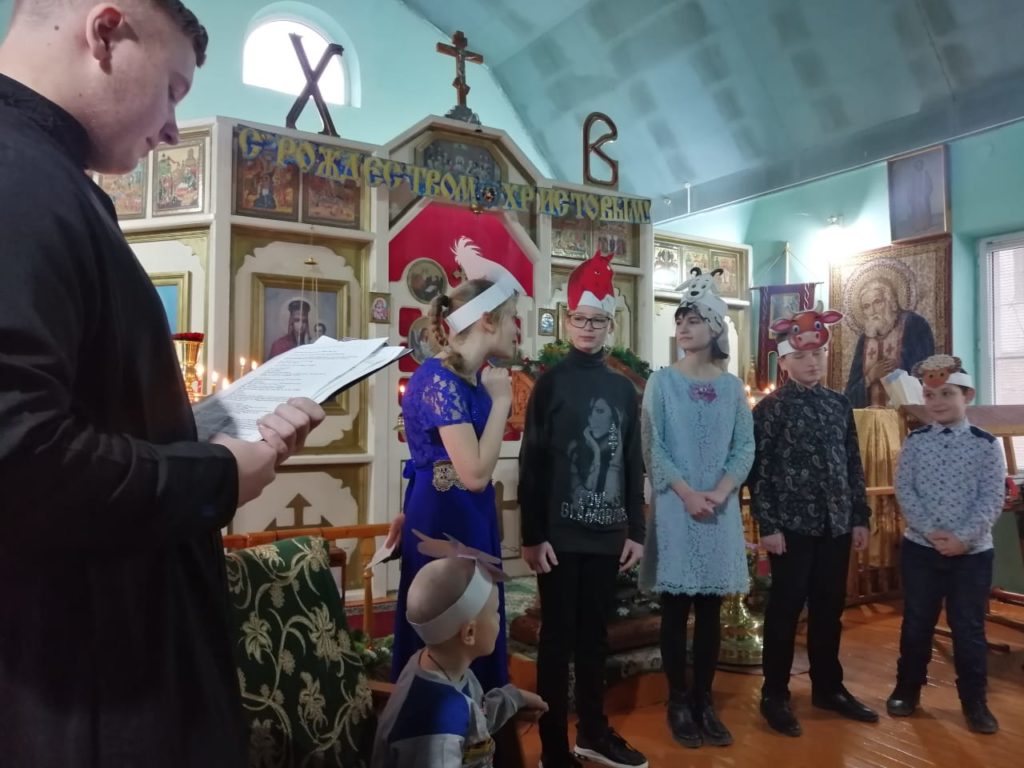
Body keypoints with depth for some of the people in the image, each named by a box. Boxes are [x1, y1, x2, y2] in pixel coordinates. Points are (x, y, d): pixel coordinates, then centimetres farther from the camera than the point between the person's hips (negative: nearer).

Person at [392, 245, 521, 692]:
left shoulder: (471, 378, 8)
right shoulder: (440, 380, -21)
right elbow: (475, 473, -26)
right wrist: (500, 401, -19)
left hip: (468, 519, 10)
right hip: (444, 522, -10)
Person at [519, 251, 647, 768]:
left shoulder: (624, 388, 9)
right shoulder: (550, 383, -4)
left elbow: (633, 465, 12)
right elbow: (531, 464, -7)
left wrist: (636, 531, 8)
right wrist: (532, 536, -11)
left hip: (607, 535, 4)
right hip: (560, 536, -4)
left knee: (595, 634, 17)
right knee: (557, 639, 5)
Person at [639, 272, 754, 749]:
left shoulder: (732, 387, 8)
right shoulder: (662, 381, 1)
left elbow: (745, 447, 3)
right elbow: (652, 447, -5)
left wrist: (719, 492, -11)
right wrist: (687, 493, -13)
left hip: (721, 508, 3)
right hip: (675, 505, -2)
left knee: (710, 609, 8)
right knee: (675, 608, 3)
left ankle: (704, 701, 20)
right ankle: (678, 703, 15)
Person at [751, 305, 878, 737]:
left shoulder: (840, 405, 10)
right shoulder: (769, 409, -6)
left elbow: (853, 465, 13)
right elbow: (759, 471, -10)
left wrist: (860, 517, 10)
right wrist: (768, 526, -14)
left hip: (836, 526, 5)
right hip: (791, 526, -5)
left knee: (830, 609, 15)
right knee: (785, 610, 3)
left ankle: (828, 687, 31)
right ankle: (775, 695, 16)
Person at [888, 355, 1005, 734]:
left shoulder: (986, 444, -3)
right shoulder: (914, 442, 1)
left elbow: (993, 498, -8)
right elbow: (904, 490, -4)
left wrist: (963, 537, -18)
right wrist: (930, 531, -16)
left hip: (972, 550, -1)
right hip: (920, 547, 1)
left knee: (969, 627, 7)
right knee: (916, 622, 11)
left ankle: (974, 700, 23)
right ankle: (907, 688, 26)